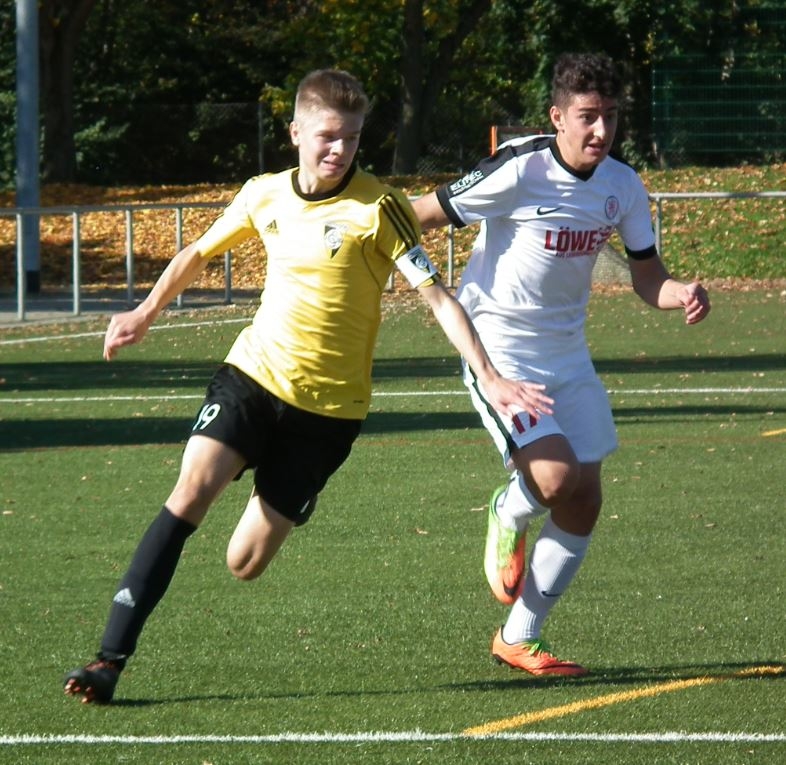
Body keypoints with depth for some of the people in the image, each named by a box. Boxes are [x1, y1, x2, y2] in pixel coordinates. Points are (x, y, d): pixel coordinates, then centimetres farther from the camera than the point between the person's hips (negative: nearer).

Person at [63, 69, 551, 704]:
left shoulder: (378, 208, -11)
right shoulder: (263, 196, 3)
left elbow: (437, 295, -13)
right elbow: (200, 253, 23)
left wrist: (490, 378, -22)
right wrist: (146, 313, 32)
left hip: (327, 405, -3)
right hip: (254, 371, 3)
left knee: (244, 564, -2)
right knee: (191, 491, -21)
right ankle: (112, 657, -18)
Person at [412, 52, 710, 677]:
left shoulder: (623, 187, -2)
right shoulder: (518, 171, -21)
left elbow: (648, 277, 5)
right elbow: (421, 215, -11)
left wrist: (683, 294, -17)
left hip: (567, 355, 6)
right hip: (499, 353, -6)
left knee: (584, 504, 4)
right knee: (557, 477, -23)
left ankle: (519, 638, 20)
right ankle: (509, 515, 15)